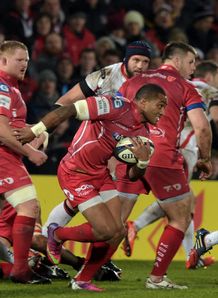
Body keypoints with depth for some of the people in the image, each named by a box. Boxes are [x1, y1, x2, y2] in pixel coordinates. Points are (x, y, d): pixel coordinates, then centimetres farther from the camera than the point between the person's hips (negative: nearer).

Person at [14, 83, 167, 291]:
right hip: (75, 174, -9)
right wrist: (36, 130, -22)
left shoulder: (142, 134, 7)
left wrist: (143, 161, -11)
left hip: (100, 174, 9)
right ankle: (57, 235, 13)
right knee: (106, 231, -13)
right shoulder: (119, 107, -19)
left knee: (118, 231, 0)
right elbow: (70, 110, -21)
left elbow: (132, 176, 12)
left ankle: (82, 280, 16)